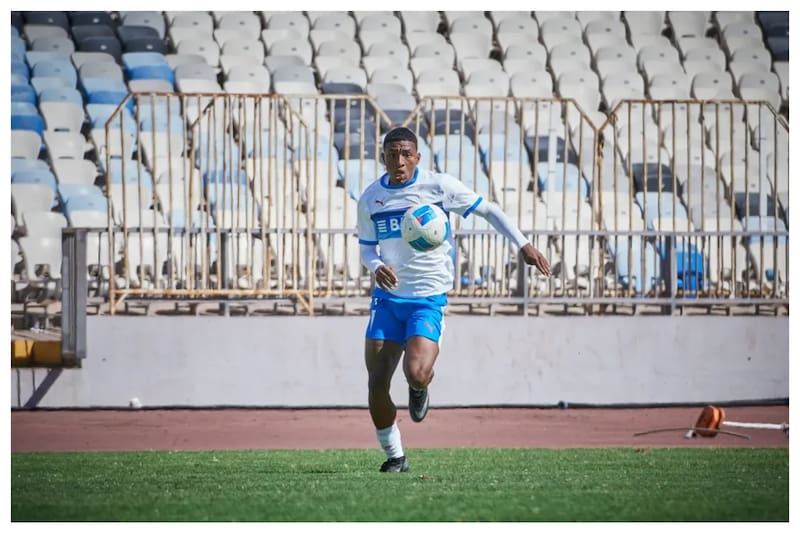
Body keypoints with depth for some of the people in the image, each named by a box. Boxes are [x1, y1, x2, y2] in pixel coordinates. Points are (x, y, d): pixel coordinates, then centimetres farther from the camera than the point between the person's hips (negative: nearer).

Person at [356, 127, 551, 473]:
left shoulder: (438, 186, -7)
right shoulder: (371, 198, 4)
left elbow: (488, 210, 1)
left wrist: (523, 245, -7)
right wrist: (377, 266, -9)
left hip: (428, 299, -4)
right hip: (387, 297, 4)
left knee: (415, 374, -24)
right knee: (376, 383, -4)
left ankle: (420, 388, 16)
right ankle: (394, 456, 16)